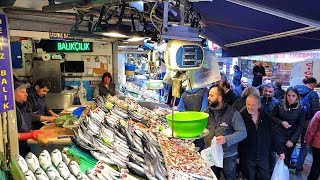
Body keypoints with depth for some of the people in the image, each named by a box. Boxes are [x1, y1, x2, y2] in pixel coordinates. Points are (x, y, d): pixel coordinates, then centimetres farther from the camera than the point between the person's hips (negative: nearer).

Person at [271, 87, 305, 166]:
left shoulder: (300, 109, -5)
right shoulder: (280, 105, -6)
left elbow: (300, 127, -3)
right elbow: (272, 117, 4)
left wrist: (292, 140, -9)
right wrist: (281, 122, -14)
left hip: (292, 137, 1)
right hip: (280, 135, -1)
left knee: (287, 159, 11)